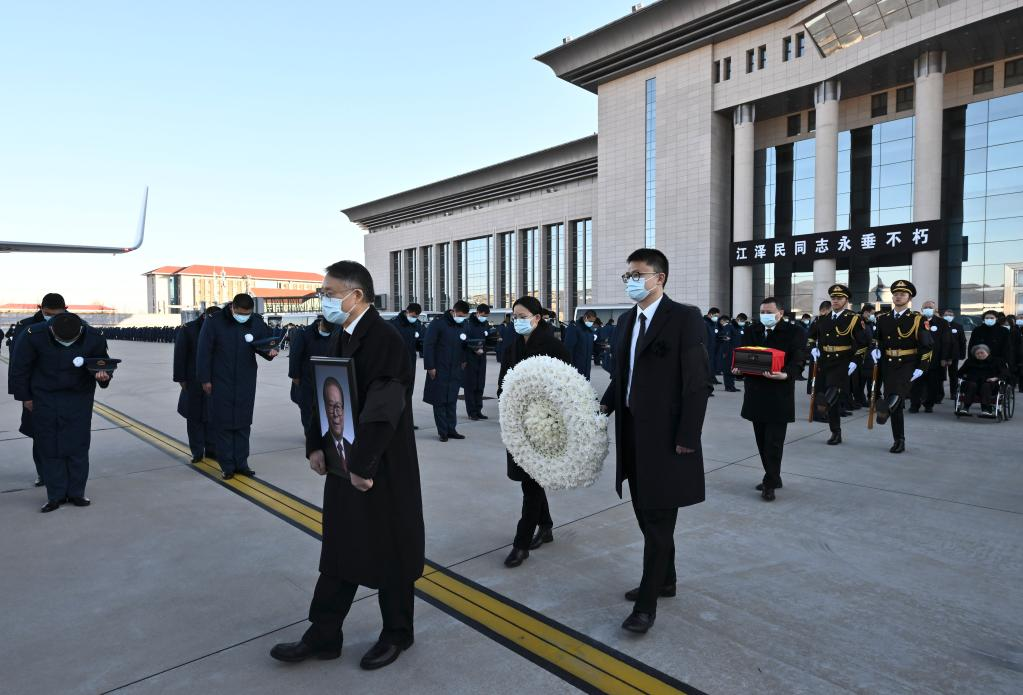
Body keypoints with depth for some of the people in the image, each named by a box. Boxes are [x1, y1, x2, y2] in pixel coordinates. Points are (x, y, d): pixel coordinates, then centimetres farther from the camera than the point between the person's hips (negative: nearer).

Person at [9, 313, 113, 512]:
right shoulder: (33, 335, -17)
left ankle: (76, 493, 14)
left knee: (78, 446, 2)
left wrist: (103, 375, -22)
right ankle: (56, 495, 14)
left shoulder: (94, 338, -16)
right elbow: (19, 368, -3)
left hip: (79, 398, 0)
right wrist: (25, 397, 2)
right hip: (44, 399, 0)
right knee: (49, 447, 3)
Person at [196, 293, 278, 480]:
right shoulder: (214, 322, -10)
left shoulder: (257, 322, -3)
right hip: (221, 382, -2)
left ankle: (241, 462, 18)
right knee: (223, 423, 4)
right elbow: (203, 351, -5)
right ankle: (227, 465, 13)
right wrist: (205, 379, -4)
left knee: (243, 423, 8)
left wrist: (269, 351, -16)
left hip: (246, 383, 2)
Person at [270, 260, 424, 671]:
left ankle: (396, 635, 32)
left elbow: (381, 412, -25)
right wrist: (316, 446, 3)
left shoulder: (385, 341, -20)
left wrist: (362, 467, -21)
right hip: (344, 466, 8)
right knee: (339, 552, 18)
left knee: (388, 555, 11)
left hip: (382, 472, -8)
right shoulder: (340, 338, 7)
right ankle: (323, 637, 34)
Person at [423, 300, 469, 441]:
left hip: (455, 371, 5)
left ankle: (451, 429, 15)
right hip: (439, 371, -5)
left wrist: (463, 361, 6)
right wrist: (430, 367, -14)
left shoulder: (462, 327, 12)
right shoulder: (438, 324, -8)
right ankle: (443, 432, 7)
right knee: (439, 402, 1)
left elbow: (464, 346, 21)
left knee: (452, 402, 8)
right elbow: (428, 345, -11)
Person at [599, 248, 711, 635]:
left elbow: (699, 382, -14)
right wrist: (605, 405, 2)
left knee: (658, 519, 1)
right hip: (632, 432, 8)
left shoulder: (684, 318, -11)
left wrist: (687, 438, -16)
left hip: (665, 436, -7)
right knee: (646, 514, 18)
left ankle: (647, 603, 12)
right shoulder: (626, 321, 12)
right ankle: (664, 580, 37)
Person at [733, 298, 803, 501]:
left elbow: (797, 361, -10)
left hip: (779, 395, -5)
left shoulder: (792, 332, -3)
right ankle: (773, 477, 25)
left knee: (773, 442, -3)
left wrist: (785, 375, -29)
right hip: (756, 393, 5)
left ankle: (770, 483, 5)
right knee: (762, 441, 12)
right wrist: (739, 368, -8)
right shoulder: (752, 331, 11)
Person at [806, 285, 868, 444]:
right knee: (832, 400, 9)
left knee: (832, 394, -24)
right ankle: (836, 432, 17)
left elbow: (863, 342, -5)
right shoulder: (822, 318, 8)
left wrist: (855, 361, -12)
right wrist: (813, 348, 5)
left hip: (841, 363, -4)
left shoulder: (853, 319, -4)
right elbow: (811, 334, 22)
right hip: (824, 362, 4)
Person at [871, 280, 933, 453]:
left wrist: (921, 368, -12)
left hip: (908, 365, -3)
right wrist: (875, 350, -1)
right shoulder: (883, 318, 7)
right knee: (896, 405, 6)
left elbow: (927, 346, -4)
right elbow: (877, 339, 21)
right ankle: (898, 441, 12)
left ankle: (885, 408, -53)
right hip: (888, 365, 3)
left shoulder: (917, 319, -4)